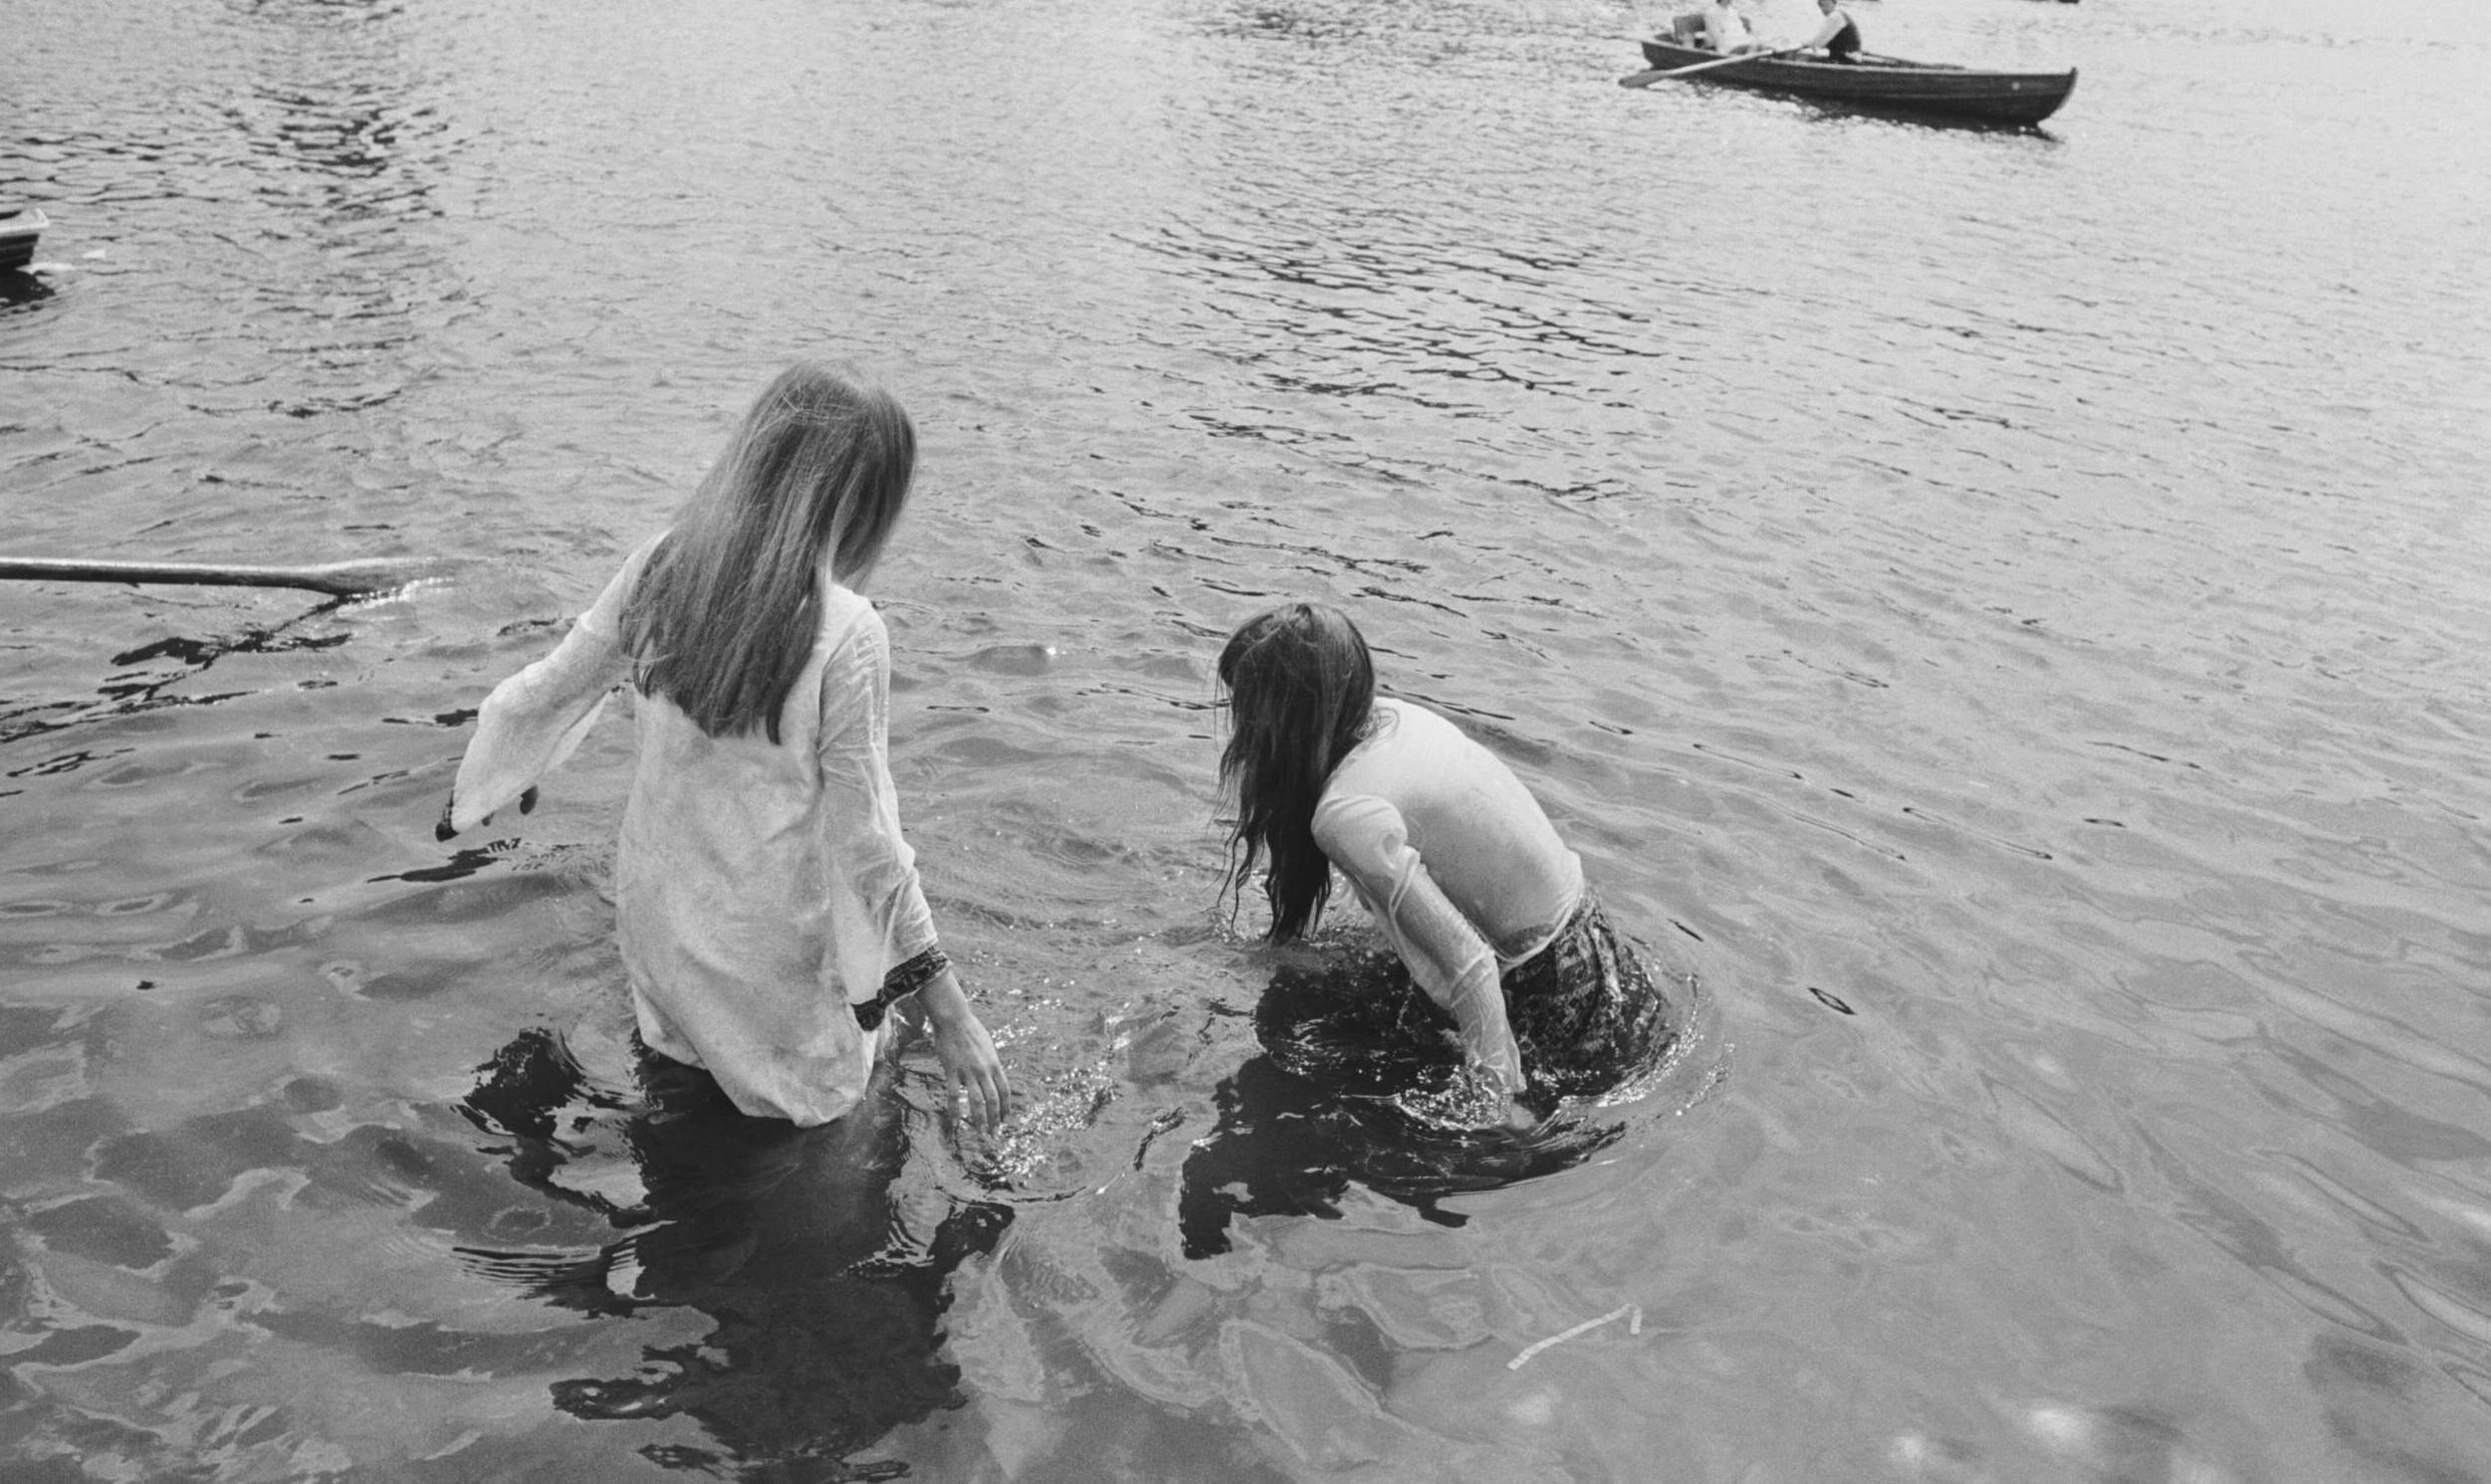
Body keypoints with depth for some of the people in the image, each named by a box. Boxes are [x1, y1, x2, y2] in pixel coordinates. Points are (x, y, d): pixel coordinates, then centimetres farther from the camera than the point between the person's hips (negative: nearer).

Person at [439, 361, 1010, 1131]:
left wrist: (479, 781, 23)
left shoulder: (658, 564, -12)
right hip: (766, 944, -5)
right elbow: (864, 840, -23)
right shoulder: (845, 633, -27)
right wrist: (947, 1009, -15)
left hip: (656, 910, 6)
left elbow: (549, 689, 2)